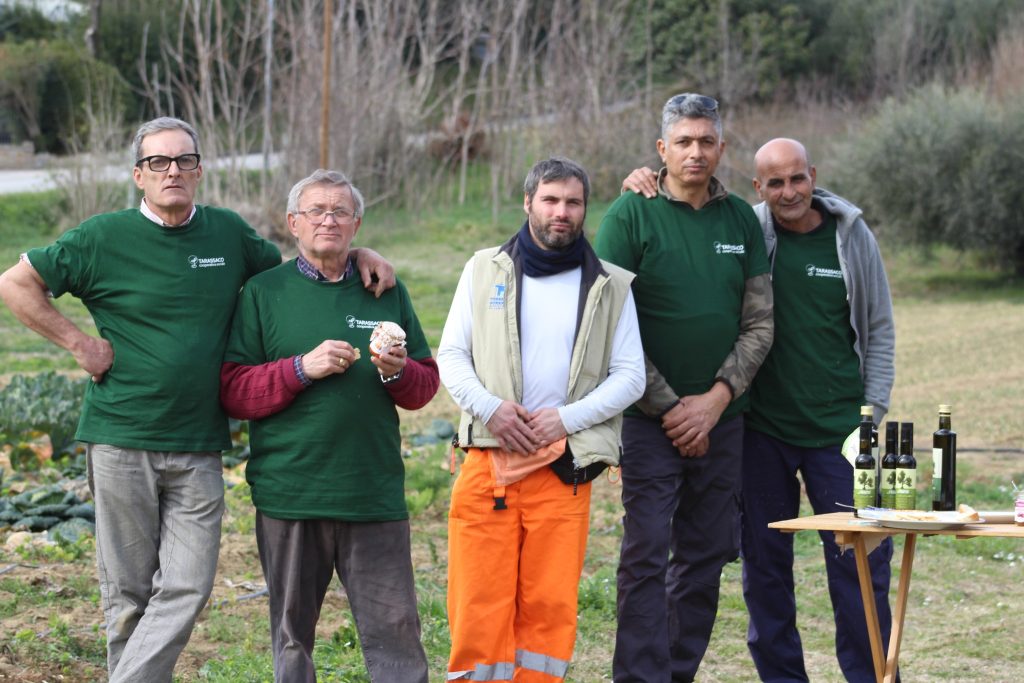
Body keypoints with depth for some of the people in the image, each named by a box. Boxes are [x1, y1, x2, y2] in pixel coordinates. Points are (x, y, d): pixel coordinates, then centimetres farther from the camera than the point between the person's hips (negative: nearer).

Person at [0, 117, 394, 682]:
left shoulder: (228, 232, 8)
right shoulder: (104, 237, -1)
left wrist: (355, 256, 9)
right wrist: (78, 342, -2)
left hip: (198, 450, 2)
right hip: (121, 443, -2)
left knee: (186, 590, -6)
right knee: (128, 594, 4)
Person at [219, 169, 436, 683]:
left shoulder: (387, 292, 11)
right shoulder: (263, 293, 5)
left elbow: (426, 385, 13)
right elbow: (231, 391, -3)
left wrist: (398, 372, -9)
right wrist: (301, 369, -15)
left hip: (375, 494, 1)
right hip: (288, 495, -1)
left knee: (395, 631, -2)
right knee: (292, 636, 10)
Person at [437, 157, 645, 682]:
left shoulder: (610, 286, 9)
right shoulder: (485, 270, 10)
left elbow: (630, 376, 4)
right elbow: (451, 355, 8)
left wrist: (567, 418, -9)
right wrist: (489, 406, -10)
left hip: (563, 465, 0)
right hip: (487, 460, 0)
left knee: (549, 605, 0)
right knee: (478, 603, -4)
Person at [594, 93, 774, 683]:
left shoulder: (742, 220, 8)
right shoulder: (631, 214, -4)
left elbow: (760, 323, 7)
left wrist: (715, 399, -7)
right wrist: (669, 407, -10)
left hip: (722, 417, 4)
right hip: (652, 418, -4)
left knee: (706, 556, 8)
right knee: (646, 556, -8)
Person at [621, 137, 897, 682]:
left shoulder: (852, 236, 1)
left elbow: (879, 329, 8)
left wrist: (873, 411, 2)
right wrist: (643, 189, -14)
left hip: (837, 430, 0)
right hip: (762, 429, 1)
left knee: (859, 560, -1)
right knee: (764, 564, 7)